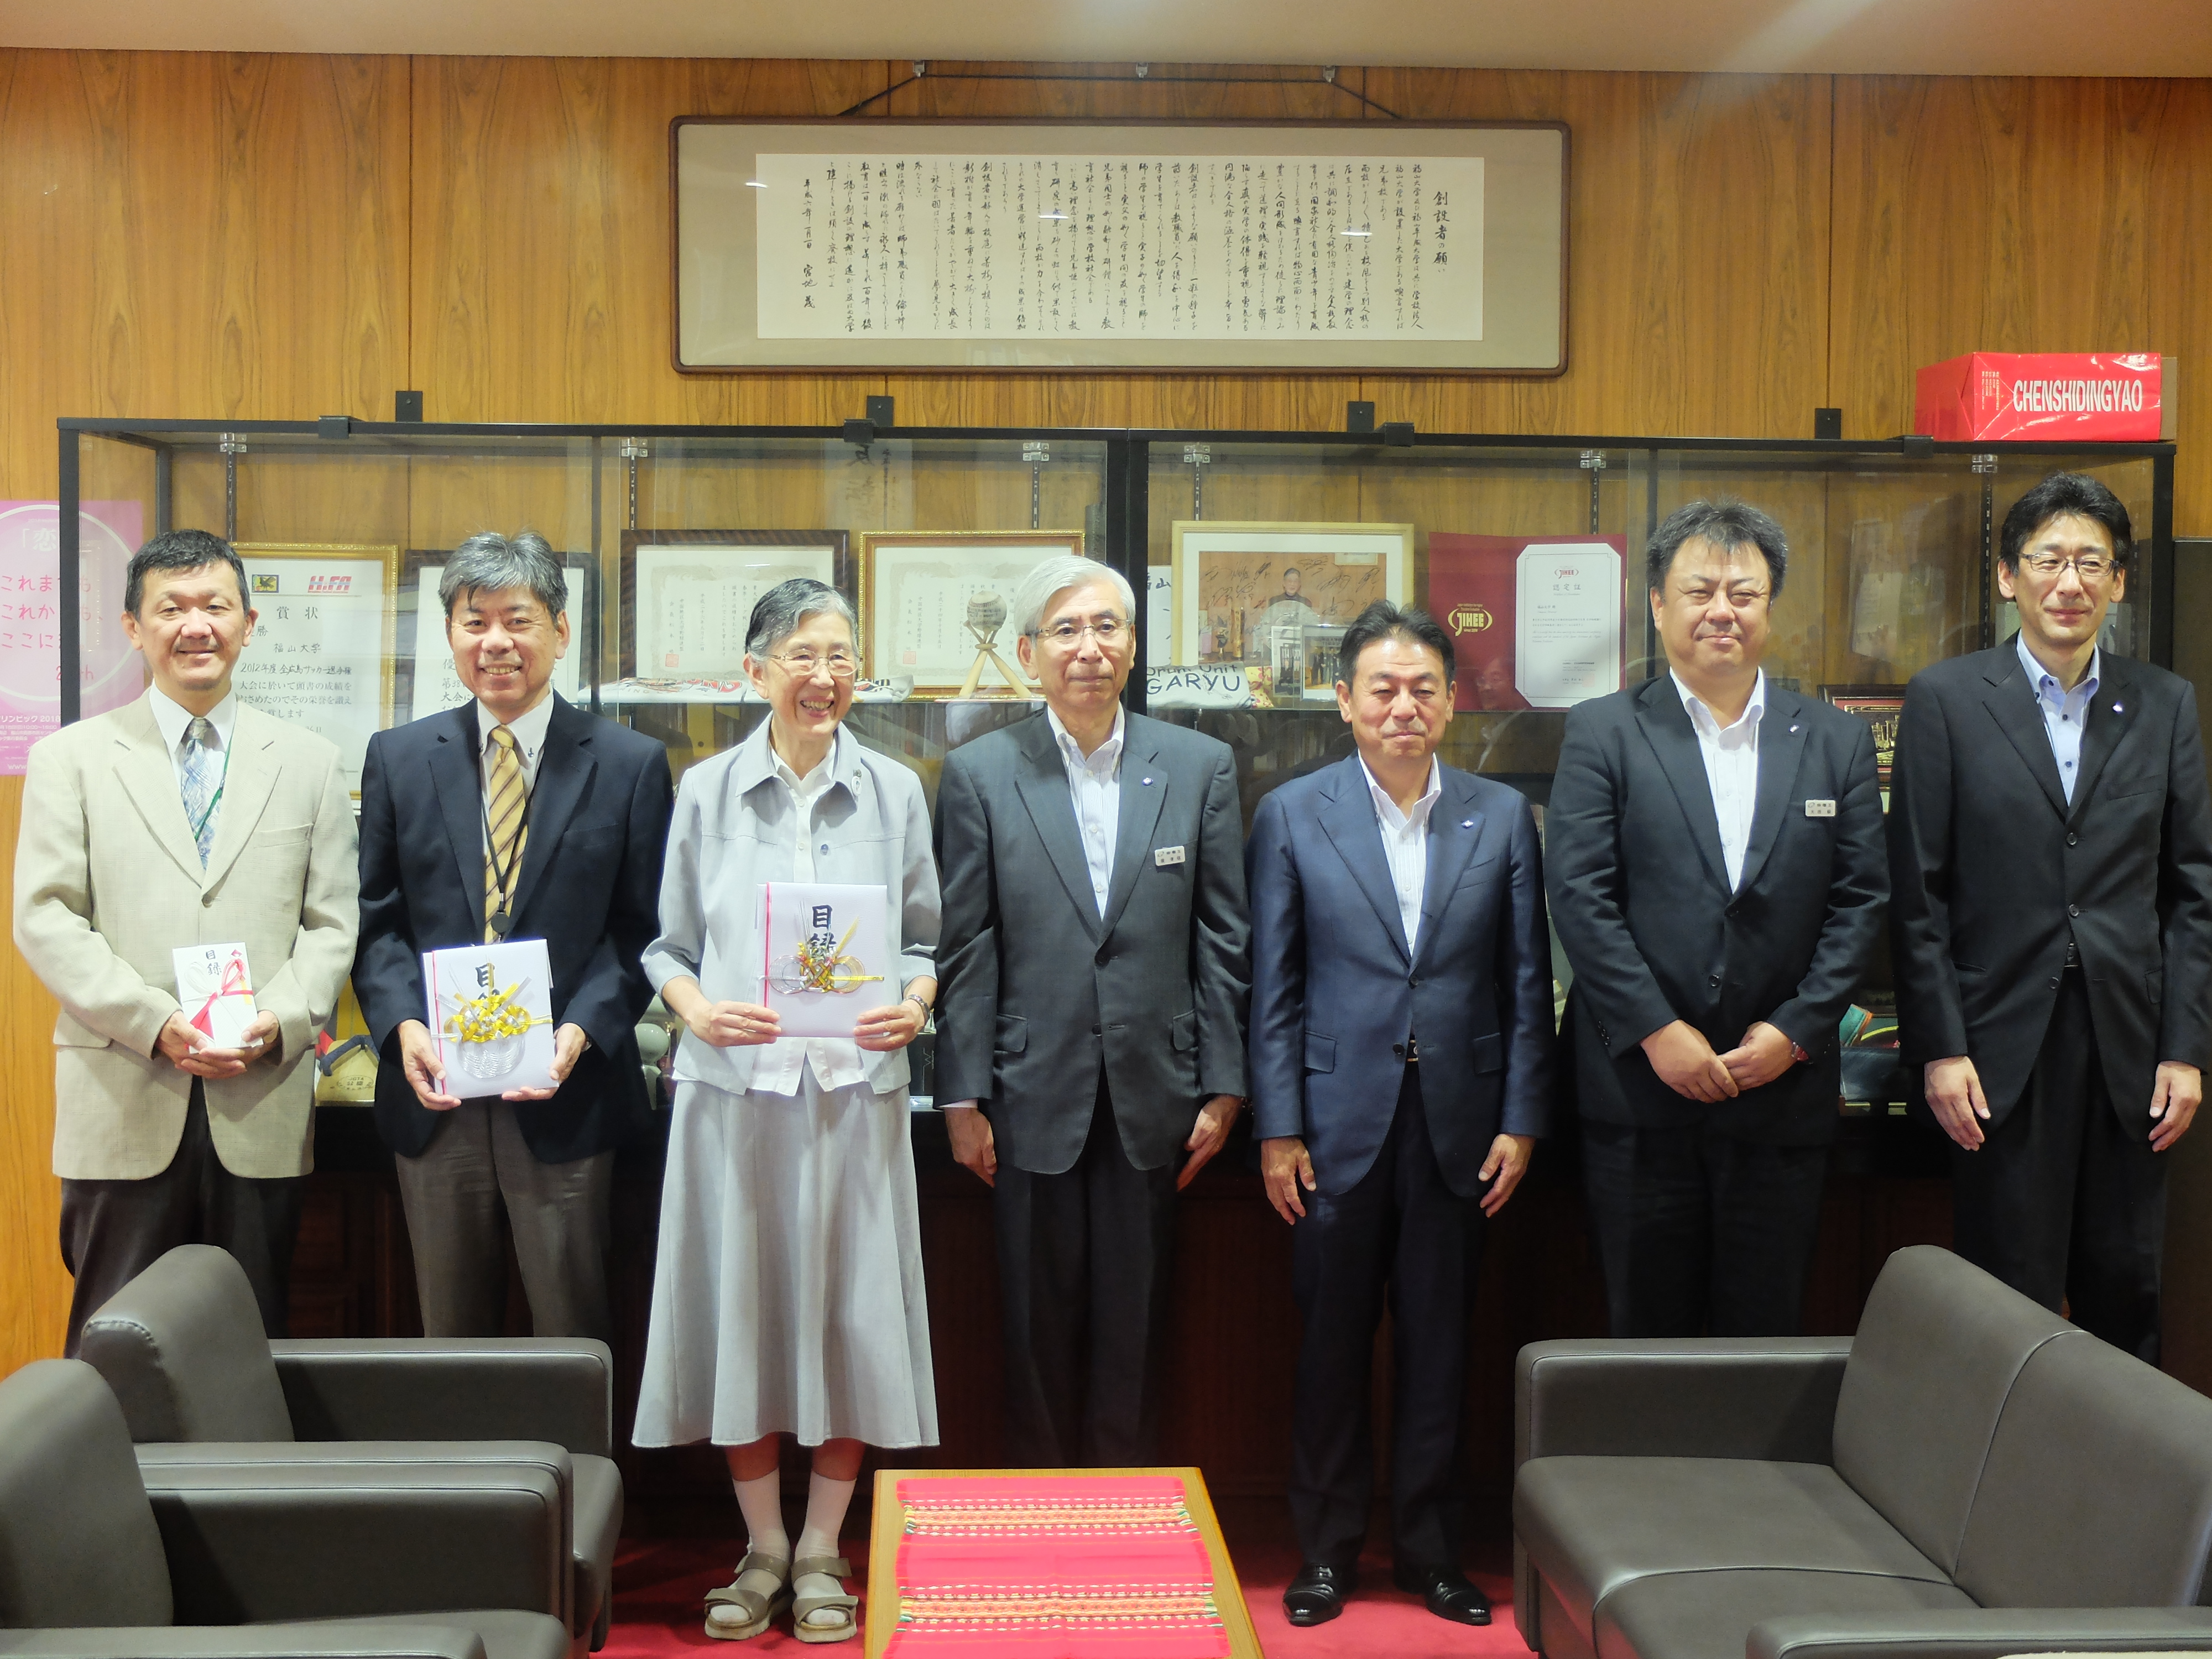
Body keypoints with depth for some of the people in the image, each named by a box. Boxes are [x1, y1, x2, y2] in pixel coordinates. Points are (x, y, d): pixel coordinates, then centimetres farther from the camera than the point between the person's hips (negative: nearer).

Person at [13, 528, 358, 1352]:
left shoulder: (310, 762, 11)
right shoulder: (71, 758, 7)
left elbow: (331, 924, 7)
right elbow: (46, 918, -1)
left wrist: (278, 1020, -11)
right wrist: (155, 1023, -13)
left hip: (262, 1108, 1)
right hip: (123, 1108, -1)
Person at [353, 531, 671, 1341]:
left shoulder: (630, 764, 0)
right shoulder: (398, 757, 7)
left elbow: (641, 929, -1)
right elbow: (377, 918, 7)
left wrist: (581, 1031, -15)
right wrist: (402, 1025, -10)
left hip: (567, 1096, -2)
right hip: (435, 1094, 2)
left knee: (573, 1330, 8)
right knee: (449, 1332, 14)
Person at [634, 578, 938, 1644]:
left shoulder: (894, 792, 7)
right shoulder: (706, 792, 5)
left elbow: (924, 942, 10)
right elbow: (669, 944, 8)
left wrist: (914, 1005, -9)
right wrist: (695, 1008, -11)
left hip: (857, 1086, 0)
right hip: (733, 1085, 0)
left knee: (850, 1311, 2)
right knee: (741, 1307, 4)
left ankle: (821, 1553, 18)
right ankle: (763, 1548, 20)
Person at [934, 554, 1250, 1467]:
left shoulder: (1200, 766, 4)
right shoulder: (979, 774, 1)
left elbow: (1223, 939, 5)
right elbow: (966, 951, 0)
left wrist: (1223, 1086, 2)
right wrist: (961, 1098, -2)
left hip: (1153, 1099, 1)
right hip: (1034, 1098, -1)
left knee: (1134, 1334, 8)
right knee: (1038, 1330, 8)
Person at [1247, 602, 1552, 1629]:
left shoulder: (1502, 817, 5)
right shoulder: (1292, 815, 1)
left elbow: (1528, 983, 6)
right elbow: (1273, 988, 0)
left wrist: (1521, 1121, 1)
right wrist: (1277, 1129, -4)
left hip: (1458, 1124, 1)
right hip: (1340, 1121, -1)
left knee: (1438, 1348, 10)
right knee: (1332, 1346, 7)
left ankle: (1430, 1551, 24)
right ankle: (1327, 1552, 23)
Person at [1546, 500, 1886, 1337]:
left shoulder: (1837, 741, 8)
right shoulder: (1601, 732, 1)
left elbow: (1861, 899, 4)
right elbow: (1578, 892, -6)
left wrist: (1794, 1031, -6)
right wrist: (1656, 1031, -12)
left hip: (1782, 1089, 2)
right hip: (1639, 1089, -2)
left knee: (1765, 1332, 9)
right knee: (1646, 1329, 7)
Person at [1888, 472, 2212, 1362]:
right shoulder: (1946, 699, -1)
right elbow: (1918, 892, -3)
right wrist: (1938, 1048, -8)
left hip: (2128, 1050, 3)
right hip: (2003, 1047, -2)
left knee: (2127, 1300, 11)